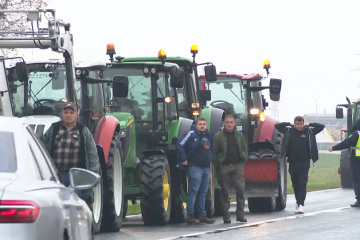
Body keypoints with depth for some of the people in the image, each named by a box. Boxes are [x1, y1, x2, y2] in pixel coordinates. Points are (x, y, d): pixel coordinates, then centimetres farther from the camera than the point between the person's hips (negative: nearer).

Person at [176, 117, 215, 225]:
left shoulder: (208, 135, 16)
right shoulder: (191, 134, -7)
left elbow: (211, 148, 33)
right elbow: (180, 145, -13)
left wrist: (210, 159, 20)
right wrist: (183, 160, -14)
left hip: (206, 168, 8)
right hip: (195, 167, -8)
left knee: (203, 192, 10)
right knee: (193, 191, -9)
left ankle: (202, 215, 14)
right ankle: (190, 216, -9)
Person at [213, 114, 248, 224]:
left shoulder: (239, 135, 11)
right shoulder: (218, 136, 0)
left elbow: (244, 149, 16)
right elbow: (214, 152, 0)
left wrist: (243, 161, 4)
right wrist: (218, 166, -5)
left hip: (237, 166, 2)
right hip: (224, 167, -2)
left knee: (241, 189, -9)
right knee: (225, 192, 2)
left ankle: (240, 214, -2)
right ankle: (226, 216, 7)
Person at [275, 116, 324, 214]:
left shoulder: (309, 132, 4)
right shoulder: (289, 131, 5)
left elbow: (321, 126, 8)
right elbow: (277, 126, 8)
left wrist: (309, 125, 5)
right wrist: (289, 124, 4)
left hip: (304, 163, -2)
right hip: (292, 163, 2)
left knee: (302, 184, -10)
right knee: (295, 184, 10)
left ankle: (300, 204, -14)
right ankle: (298, 202, 26)